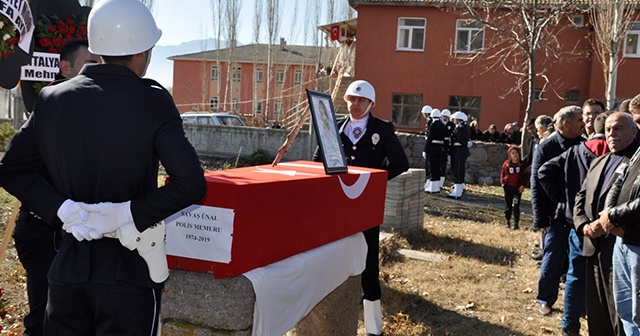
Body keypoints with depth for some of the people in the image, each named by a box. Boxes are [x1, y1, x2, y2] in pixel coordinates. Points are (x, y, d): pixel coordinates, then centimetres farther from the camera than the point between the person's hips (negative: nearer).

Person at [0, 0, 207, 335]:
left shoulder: (51, 99, 1)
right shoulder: (153, 102, -13)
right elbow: (191, 185, -20)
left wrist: (63, 210, -4)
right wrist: (127, 216, -13)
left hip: (68, 268, 4)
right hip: (129, 270, -4)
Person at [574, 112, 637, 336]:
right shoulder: (598, 162, 20)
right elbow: (581, 196, 20)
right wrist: (583, 225, 3)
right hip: (594, 246, 8)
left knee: (620, 311, -3)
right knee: (596, 309, 14)